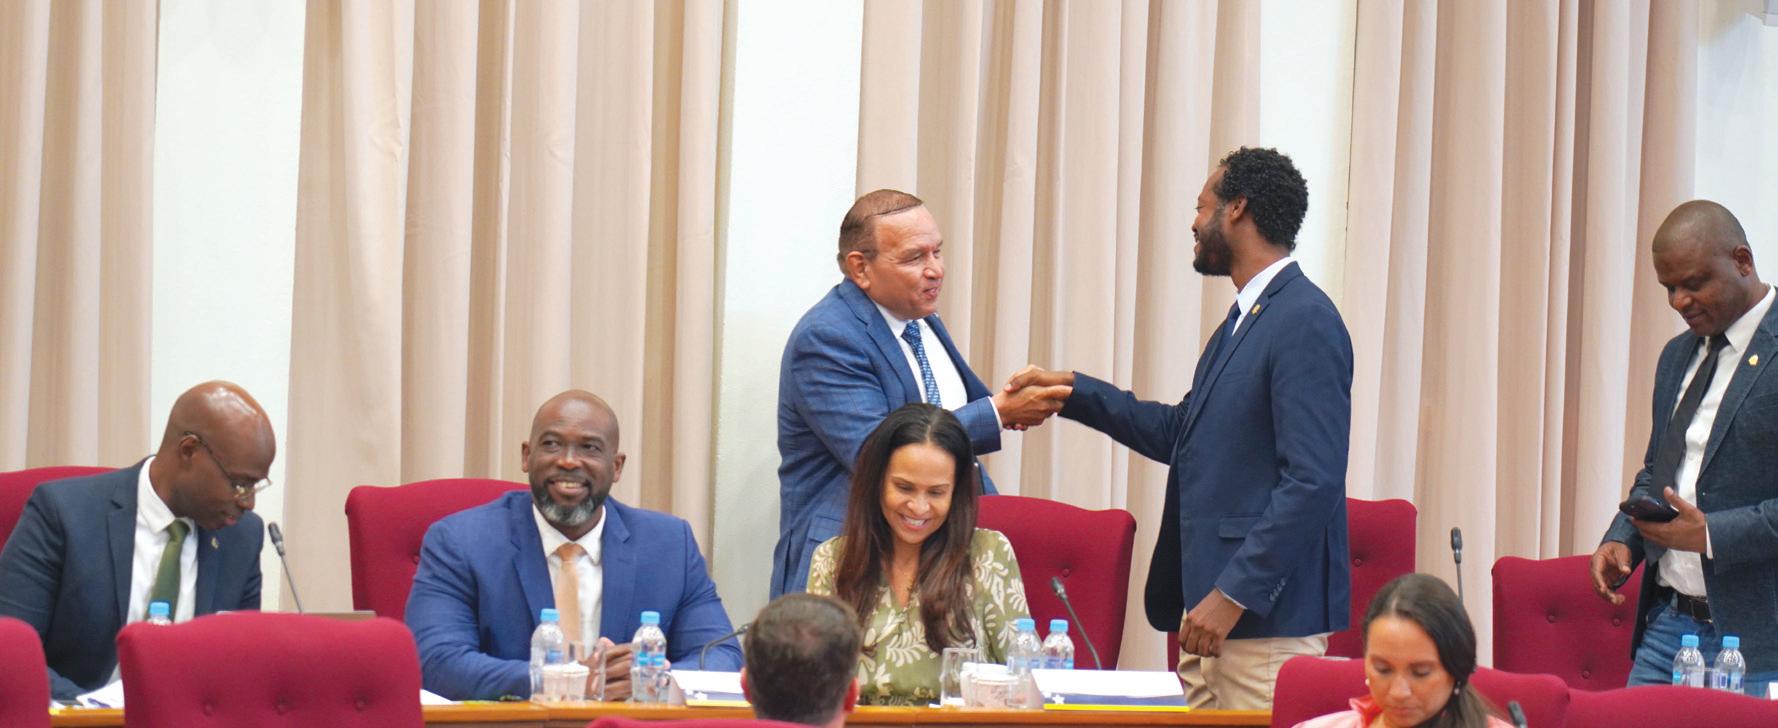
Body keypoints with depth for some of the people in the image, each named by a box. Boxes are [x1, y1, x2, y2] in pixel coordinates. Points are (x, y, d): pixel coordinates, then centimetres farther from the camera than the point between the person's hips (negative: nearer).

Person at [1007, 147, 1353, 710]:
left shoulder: (1305, 321, -14)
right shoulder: (1244, 320, 17)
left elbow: (1312, 482, -21)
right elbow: (1180, 431, 28)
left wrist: (1234, 595, -22)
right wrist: (1071, 390, 22)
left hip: (1269, 620, -10)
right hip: (1214, 614, 10)